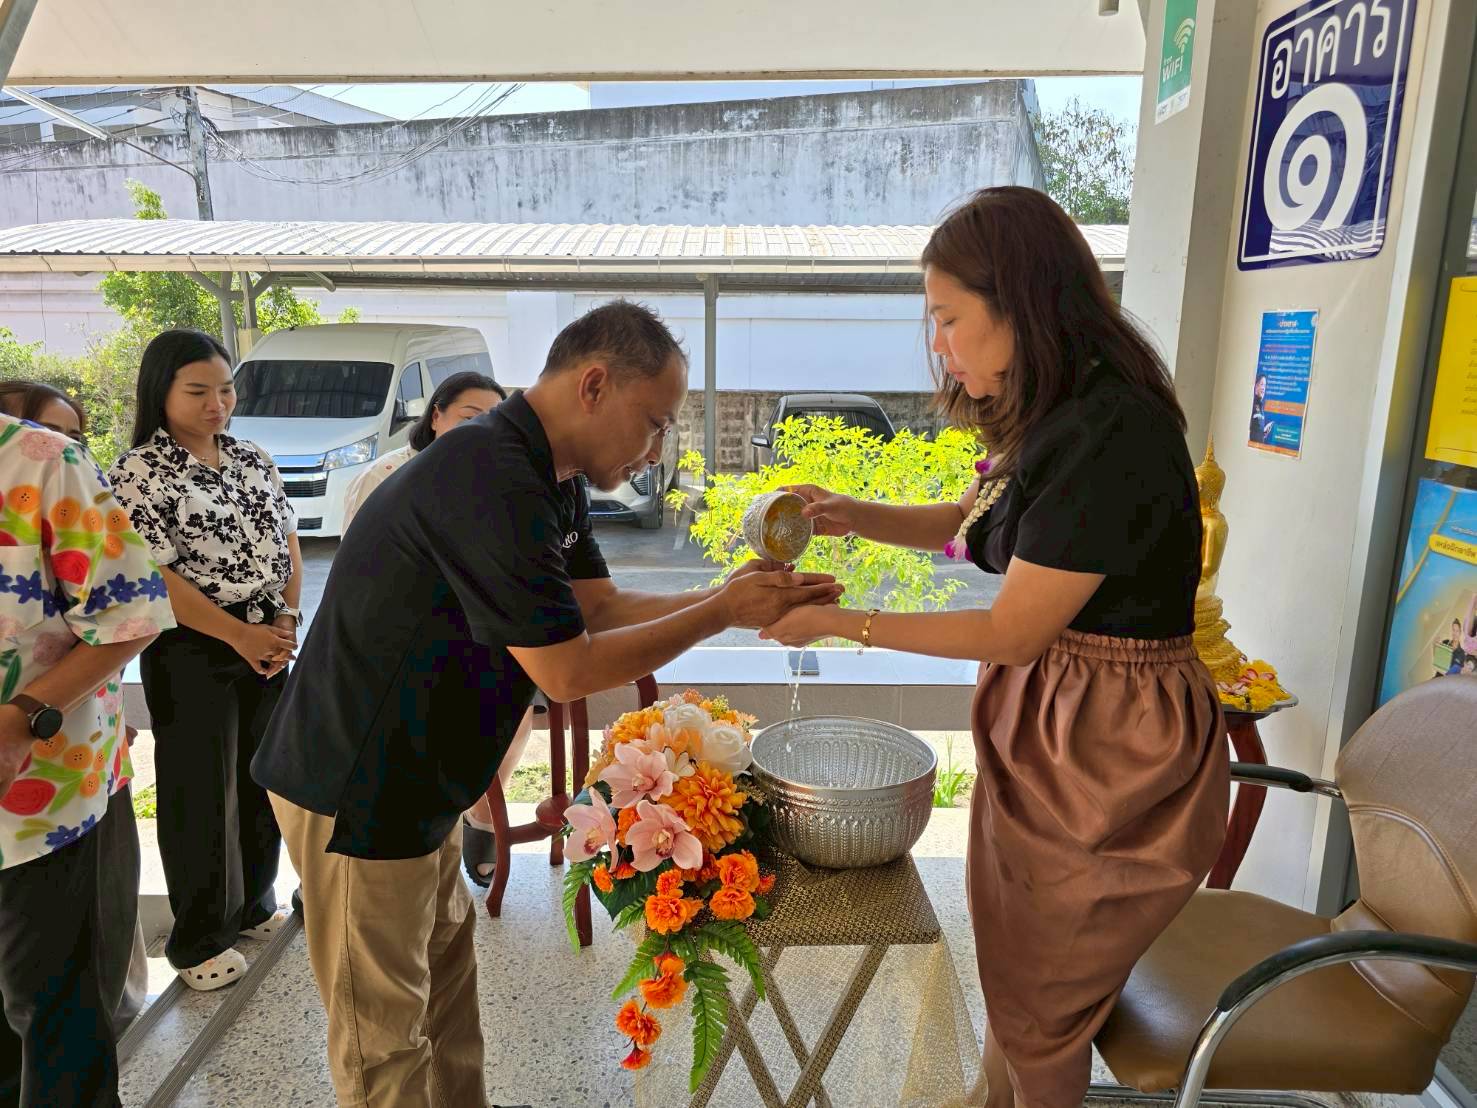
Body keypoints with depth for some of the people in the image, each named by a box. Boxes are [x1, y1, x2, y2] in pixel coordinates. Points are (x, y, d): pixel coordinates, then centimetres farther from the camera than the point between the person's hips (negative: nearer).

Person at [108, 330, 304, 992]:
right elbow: (153, 577, -16)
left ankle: (254, 905, 36)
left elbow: (288, 543, 9)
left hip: (267, 644, 6)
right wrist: (240, 634, -17)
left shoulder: (252, 460, 7)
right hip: (192, 654, -6)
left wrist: (286, 621, -4)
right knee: (201, 794, 5)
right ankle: (199, 941, 23)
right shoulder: (141, 472, -11)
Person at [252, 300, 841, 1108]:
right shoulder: (491, 482, -30)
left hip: (415, 780, 10)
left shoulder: (547, 477, 2)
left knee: (446, 973, 22)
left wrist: (735, 598, -5)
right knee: (384, 1029, 9)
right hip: (357, 790, -9)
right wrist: (723, 612, -18)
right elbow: (569, 671, -26)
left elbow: (601, 608, 4)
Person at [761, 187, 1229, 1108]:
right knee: (1010, 965, 26)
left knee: (1041, 1006, 15)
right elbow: (975, 524, 18)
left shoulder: (1112, 435, -26)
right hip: (1038, 718, 9)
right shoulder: (1058, 418, 4)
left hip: (1112, 753, -9)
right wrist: (854, 516, 2)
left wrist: (838, 623, -16)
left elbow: (1013, 631, -22)